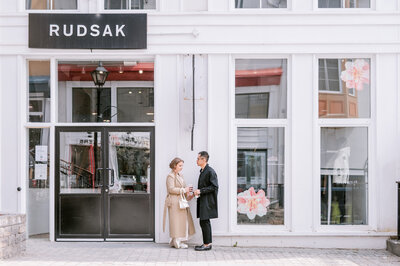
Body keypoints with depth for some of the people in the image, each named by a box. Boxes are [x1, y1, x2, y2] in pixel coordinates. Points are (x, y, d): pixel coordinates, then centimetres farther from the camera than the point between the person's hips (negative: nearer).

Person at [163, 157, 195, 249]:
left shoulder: (180, 175, 18)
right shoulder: (170, 176, -10)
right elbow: (171, 189, -19)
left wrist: (188, 195, 10)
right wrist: (184, 190, -18)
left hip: (181, 201, 9)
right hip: (174, 202, -9)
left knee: (182, 220, 9)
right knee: (176, 220, -6)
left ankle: (174, 241, 17)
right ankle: (177, 242, -2)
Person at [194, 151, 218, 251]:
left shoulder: (210, 171, -14)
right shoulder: (202, 171, 14)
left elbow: (214, 187, -17)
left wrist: (201, 191, -17)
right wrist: (197, 192, 9)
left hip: (207, 202, -9)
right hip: (203, 201, 9)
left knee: (204, 222, -6)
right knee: (204, 222, 13)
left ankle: (207, 244, 0)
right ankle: (208, 243, 21)